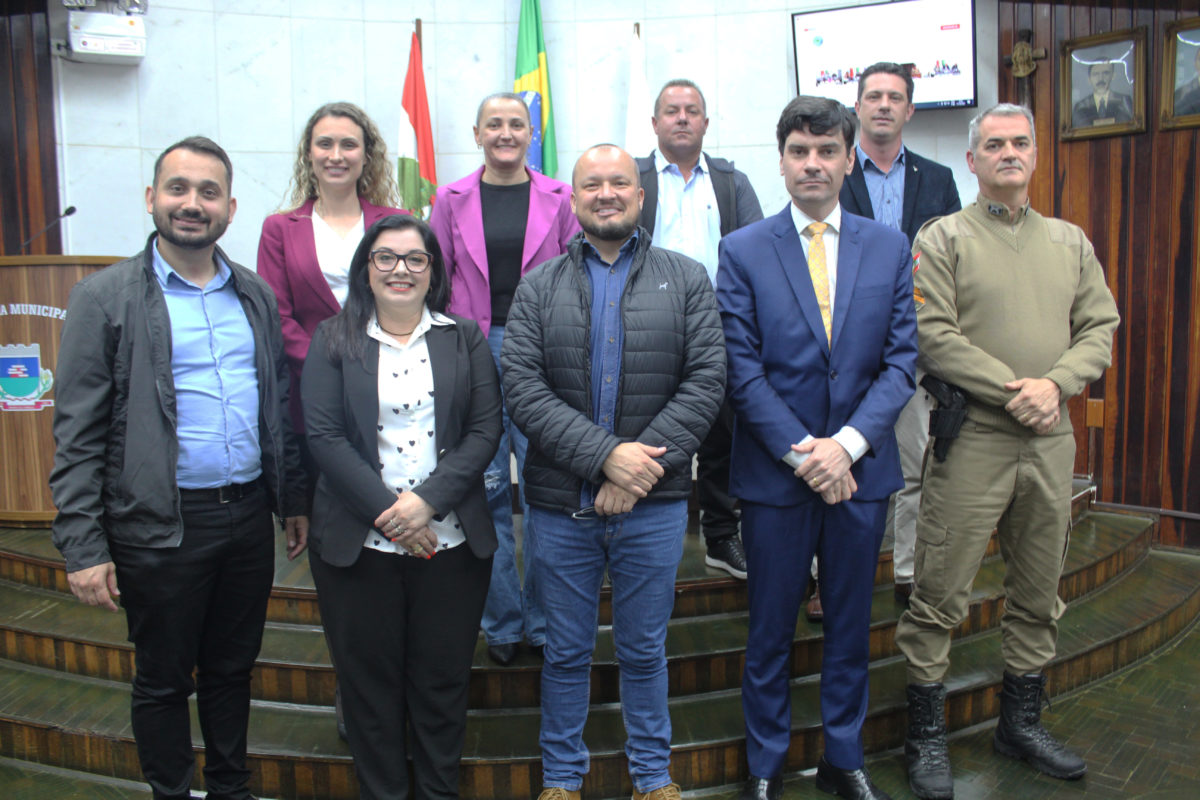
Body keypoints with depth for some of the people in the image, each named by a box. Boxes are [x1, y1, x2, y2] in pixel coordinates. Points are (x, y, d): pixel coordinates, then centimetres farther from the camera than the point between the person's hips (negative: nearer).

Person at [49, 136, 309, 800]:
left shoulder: (256, 295, 8)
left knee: (232, 670, 19)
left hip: (248, 516, 4)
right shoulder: (104, 297, -6)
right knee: (162, 682, 12)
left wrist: (294, 500, 10)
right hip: (161, 524, -4)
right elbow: (77, 434, -8)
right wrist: (84, 547, -11)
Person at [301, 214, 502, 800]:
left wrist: (427, 500, -14)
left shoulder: (464, 340, 7)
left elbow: (485, 429, -1)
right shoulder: (333, 341, 5)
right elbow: (323, 436, -5)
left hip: (451, 541, 1)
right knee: (370, 681, 10)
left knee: (443, 681, 10)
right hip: (358, 545, 0)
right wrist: (386, 511, -14)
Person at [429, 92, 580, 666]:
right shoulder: (452, 200, 8)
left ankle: (544, 618, 19)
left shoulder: (558, 198, 7)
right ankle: (503, 620, 20)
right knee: (487, 485, 4)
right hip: (473, 354, 1)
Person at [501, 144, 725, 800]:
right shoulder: (538, 288, 4)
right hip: (561, 504, 0)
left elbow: (706, 380, -5)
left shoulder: (686, 280, 4)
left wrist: (645, 462, -15)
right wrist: (605, 454, -18)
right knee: (566, 652, 14)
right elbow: (522, 389, -7)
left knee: (645, 650, 15)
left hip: (655, 503, 0)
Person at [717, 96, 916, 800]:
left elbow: (902, 359, -1)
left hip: (861, 468, 2)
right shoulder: (743, 251, -2)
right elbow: (742, 371, -7)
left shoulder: (890, 247, 4)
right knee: (771, 630, 10)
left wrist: (847, 444, -13)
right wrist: (801, 451, -14)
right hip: (775, 472, -2)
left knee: (851, 625, 16)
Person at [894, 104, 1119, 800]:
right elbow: (933, 336, -11)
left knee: (1040, 592, 14)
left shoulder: (1070, 242, 15)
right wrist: (1011, 390, -16)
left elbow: (1101, 327, 8)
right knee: (942, 591, -2)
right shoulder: (943, 238, -1)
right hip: (973, 437, -5)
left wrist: (1055, 384, -10)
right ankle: (927, 735, 13)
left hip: (1051, 440, 5)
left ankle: (1022, 722, 31)